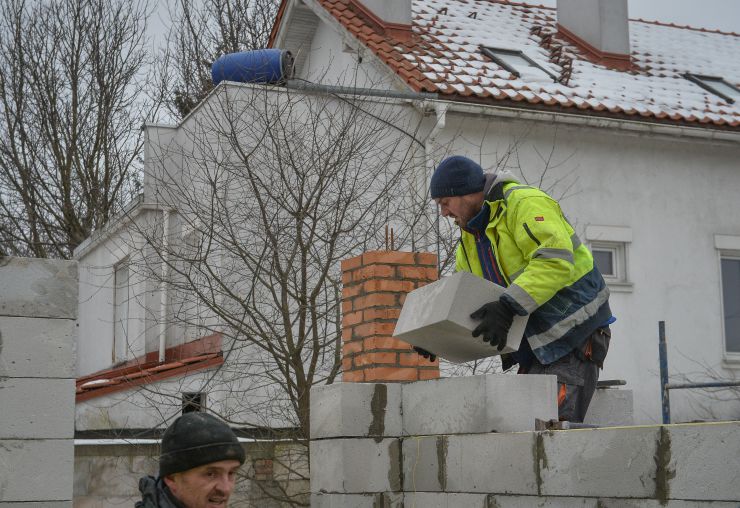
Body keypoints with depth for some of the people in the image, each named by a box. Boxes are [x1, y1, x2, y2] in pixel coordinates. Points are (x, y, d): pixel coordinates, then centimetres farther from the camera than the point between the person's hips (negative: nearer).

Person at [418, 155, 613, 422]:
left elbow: (556, 260, -29)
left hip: (574, 335, -9)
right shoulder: (470, 235, 15)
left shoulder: (526, 203, -15)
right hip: (535, 345, 9)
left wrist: (508, 307, -37)